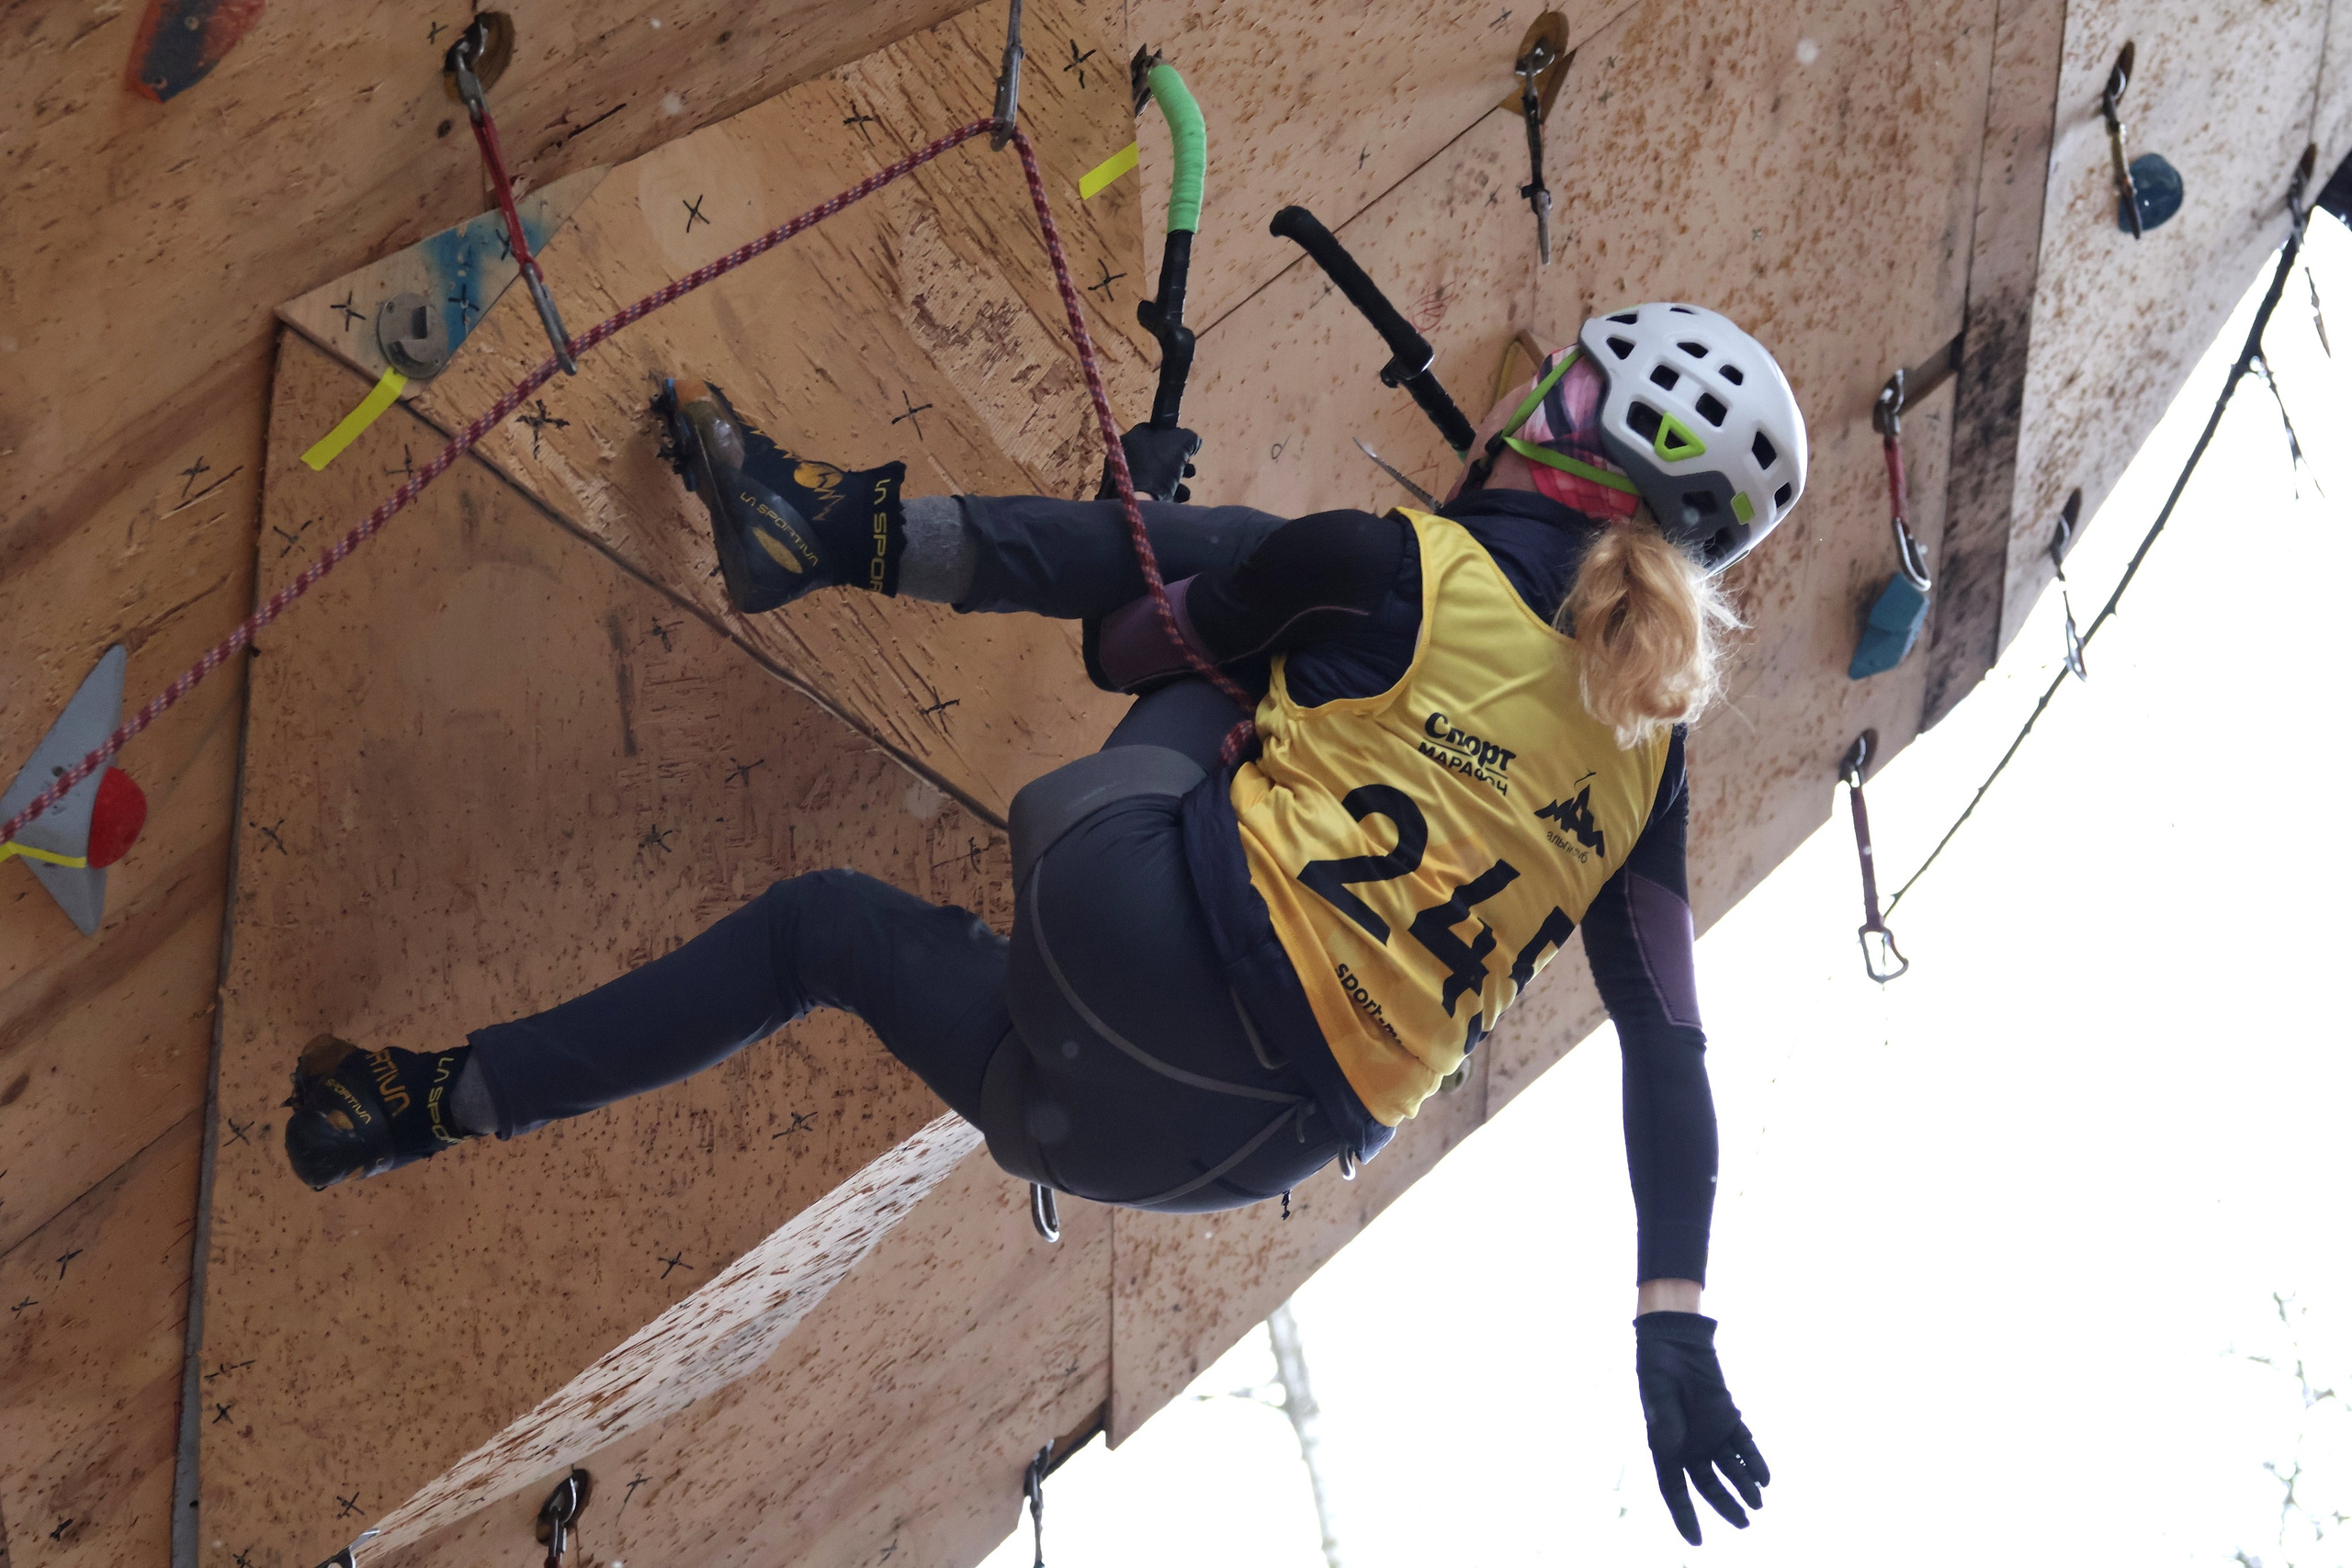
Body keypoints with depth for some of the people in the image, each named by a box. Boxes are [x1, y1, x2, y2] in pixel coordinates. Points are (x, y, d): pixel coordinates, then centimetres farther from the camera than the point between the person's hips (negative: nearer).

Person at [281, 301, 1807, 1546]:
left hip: (1147, 946, -5)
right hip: (1234, 1146, 5)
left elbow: (1126, 646, 11)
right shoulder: (1651, 740, 10)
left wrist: (1146, 512, 31)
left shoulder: (1396, 564, -2)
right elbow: (1669, 1056, 7)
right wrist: (1677, 1327, 9)